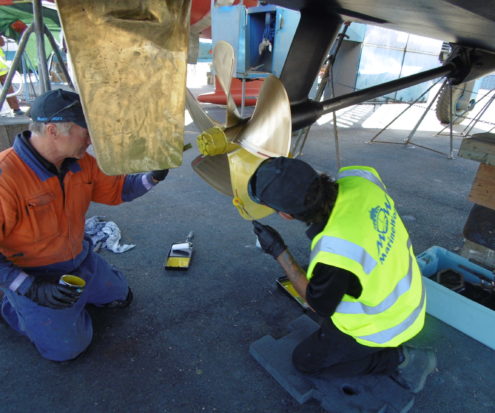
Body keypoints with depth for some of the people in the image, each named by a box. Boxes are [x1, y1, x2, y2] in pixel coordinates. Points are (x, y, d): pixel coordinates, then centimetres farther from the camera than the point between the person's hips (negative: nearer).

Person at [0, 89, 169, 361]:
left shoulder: (81, 163, -9)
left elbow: (116, 190, 3)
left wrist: (153, 177, -14)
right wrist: (31, 288, -30)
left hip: (80, 258, 7)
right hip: (31, 274, -7)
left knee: (120, 297, 18)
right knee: (67, 347, -5)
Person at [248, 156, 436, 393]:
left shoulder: (332, 254, -40)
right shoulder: (358, 178, -23)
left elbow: (319, 307, -16)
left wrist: (278, 251, -18)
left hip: (384, 327, -6)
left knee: (304, 360, 14)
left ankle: (397, 360, 6)